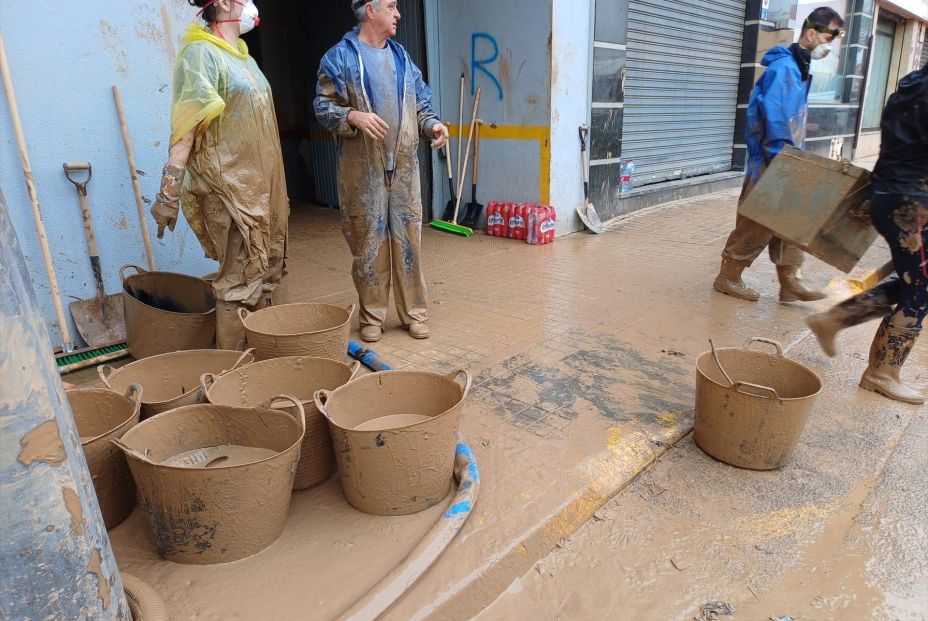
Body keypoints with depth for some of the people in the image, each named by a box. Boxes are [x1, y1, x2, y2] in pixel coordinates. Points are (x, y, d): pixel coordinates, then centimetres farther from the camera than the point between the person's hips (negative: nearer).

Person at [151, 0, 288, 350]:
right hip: (230, 189, -8)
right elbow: (185, 129, -17)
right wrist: (168, 195, -22)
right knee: (239, 280, -6)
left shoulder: (243, 57, 16)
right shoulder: (201, 53, -9)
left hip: (261, 186, 8)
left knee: (264, 273, 12)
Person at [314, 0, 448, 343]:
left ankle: (414, 312, 15)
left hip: (404, 166, 4)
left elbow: (420, 104, 17)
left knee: (408, 240, 4)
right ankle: (372, 315, 15)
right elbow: (323, 107, -4)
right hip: (363, 169, -4)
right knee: (368, 242, 2)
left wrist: (432, 125, -3)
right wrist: (354, 117, -22)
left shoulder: (402, 57, 16)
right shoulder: (339, 57, 0)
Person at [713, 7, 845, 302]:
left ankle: (789, 282, 16)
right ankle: (727, 277, 10)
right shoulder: (783, 68, -16)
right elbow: (773, 121, -22)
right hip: (771, 164, -10)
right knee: (758, 224, -2)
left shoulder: (798, 67, 14)